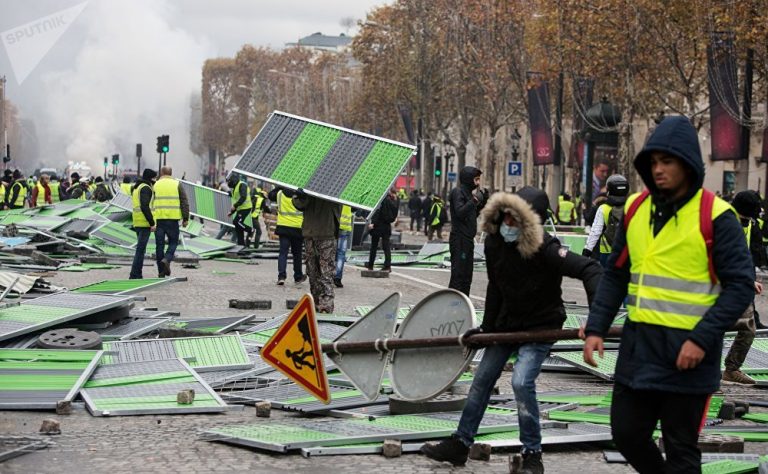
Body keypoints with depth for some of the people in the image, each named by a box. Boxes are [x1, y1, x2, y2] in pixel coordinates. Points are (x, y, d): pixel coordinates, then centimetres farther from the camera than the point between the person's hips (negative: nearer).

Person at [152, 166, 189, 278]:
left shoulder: (155, 185, 7)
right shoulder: (177, 185, 5)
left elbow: (149, 203, 4)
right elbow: (184, 203, 1)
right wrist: (185, 219, 5)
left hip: (158, 218, 1)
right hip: (172, 218, -1)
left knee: (159, 244, 7)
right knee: (173, 241, 12)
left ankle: (161, 271, 8)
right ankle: (167, 259, -15)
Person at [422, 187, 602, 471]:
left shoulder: (545, 249, -27)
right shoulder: (494, 242, -6)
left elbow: (589, 269, -33)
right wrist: (486, 327, 11)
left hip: (540, 326, -7)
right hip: (506, 322, 7)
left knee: (522, 382, -23)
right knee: (482, 380, 12)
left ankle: (532, 455, -8)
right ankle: (460, 444, 25)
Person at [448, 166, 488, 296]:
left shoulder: (468, 192, 17)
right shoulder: (458, 192, -10)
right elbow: (460, 212, -23)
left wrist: (483, 201, 13)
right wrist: (474, 200, -24)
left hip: (468, 239, 10)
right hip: (459, 239, -10)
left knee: (467, 275, 13)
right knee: (458, 275, -10)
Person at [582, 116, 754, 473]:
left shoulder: (714, 215, -10)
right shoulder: (636, 209, 7)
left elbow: (741, 284, -11)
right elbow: (615, 275, 14)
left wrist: (703, 339, -19)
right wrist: (596, 328, 4)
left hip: (687, 353, -6)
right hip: (637, 346, 6)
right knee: (626, 434, 12)